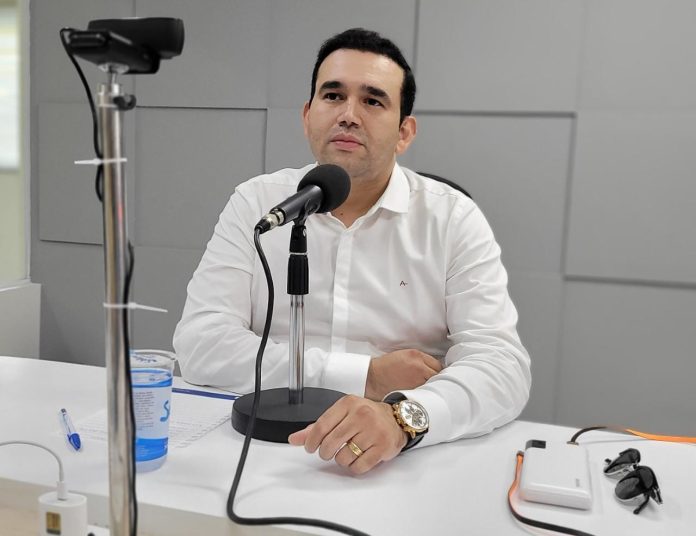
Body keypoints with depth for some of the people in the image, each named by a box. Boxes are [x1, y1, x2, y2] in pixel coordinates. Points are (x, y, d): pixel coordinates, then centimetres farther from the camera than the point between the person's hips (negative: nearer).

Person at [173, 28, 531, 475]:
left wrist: (403, 415, -33)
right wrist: (366, 376, -15)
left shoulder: (454, 220, -3)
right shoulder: (255, 204, 0)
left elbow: (500, 364, -13)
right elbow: (201, 345, -9)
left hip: (411, 462, 0)